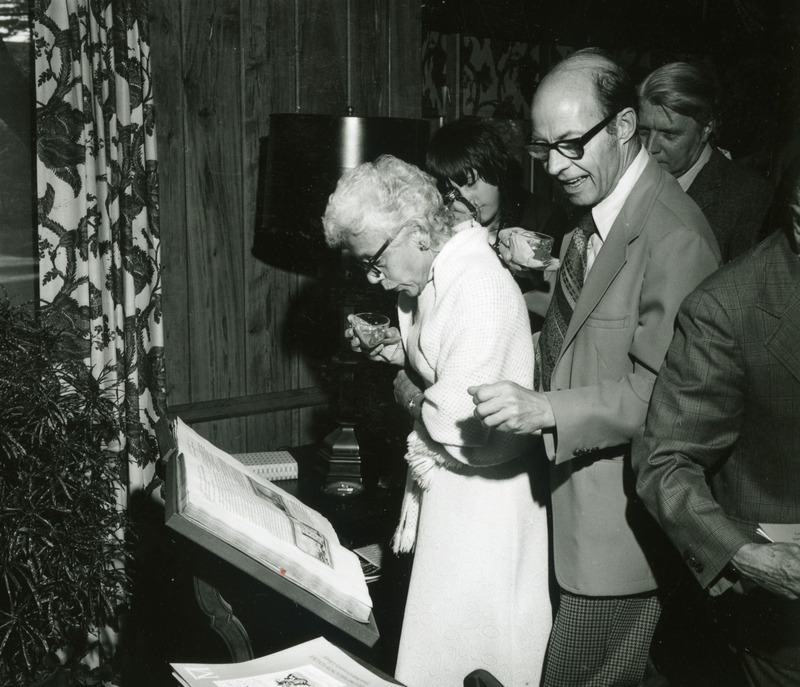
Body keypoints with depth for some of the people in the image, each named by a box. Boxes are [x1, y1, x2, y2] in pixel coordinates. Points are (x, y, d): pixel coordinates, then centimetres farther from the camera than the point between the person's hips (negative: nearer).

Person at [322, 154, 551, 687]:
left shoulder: (480, 287, -24)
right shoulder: (434, 279, 6)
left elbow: (457, 422, -26)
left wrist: (409, 396, -8)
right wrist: (394, 349, 6)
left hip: (483, 503, -9)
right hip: (444, 493, 9)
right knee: (435, 644, 17)